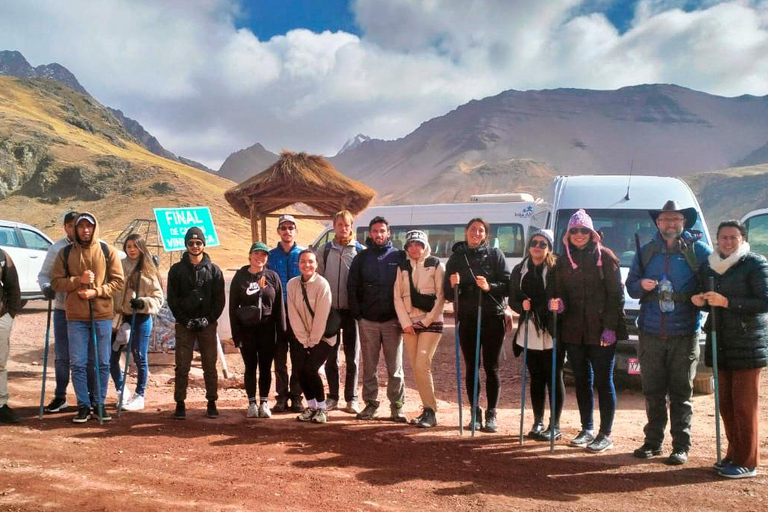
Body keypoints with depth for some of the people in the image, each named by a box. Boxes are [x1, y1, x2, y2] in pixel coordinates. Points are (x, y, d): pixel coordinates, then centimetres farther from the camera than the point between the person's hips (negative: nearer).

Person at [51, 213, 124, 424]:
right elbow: (56, 282, 2)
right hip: (75, 316, 1)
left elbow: (118, 281, 0)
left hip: (102, 314, 0)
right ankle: (83, 405, 15)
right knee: (78, 363, 3)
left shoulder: (108, 251, 2)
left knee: (103, 363, 6)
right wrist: (78, 280, -13)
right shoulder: (65, 253, 5)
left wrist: (96, 291, -14)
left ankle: (99, 403, 19)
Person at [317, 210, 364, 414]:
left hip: (352, 310, -2)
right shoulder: (325, 251, 7)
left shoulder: (361, 251, 1)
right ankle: (333, 397, 19)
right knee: (330, 356, 8)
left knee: (352, 356, 4)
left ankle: (351, 399, 13)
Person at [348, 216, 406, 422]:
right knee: (369, 366, 7)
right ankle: (370, 404, 16)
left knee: (395, 366, 2)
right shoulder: (362, 257, 8)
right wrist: (357, 313, -1)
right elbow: (352, 287, 7)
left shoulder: (398, 256, 4)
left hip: (392, 320, -1)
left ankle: (397, 406, 9)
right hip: (368, 320, 2)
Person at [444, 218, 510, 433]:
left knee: (491, 367, 3)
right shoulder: (456, 258, 7)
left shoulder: (494, 254, 0)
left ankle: (491, 414, 13)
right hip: (467, 318, 2)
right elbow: (448, 295, 7)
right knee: (471, 367, 8)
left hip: (493, 317, -2)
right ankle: (475, 413, 18)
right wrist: (452, 285, -13)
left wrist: (490, 287, -21)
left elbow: (508, 284, -5)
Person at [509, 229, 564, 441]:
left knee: (554, 378, 4)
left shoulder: (557, 269, -5)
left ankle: (554, 426, 13)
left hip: (551, 332, -4)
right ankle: (538, 423, 23)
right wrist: (522, 306, -7)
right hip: (529, 333, 4)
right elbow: (513, 300, 12)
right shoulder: (519, 270, 9)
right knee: (536, 378, 12)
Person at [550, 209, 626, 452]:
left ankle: (605, 435, 9)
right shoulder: (563, 260, 11)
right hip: (573, 331, 5)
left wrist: (610, 328, -13)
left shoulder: (605, 256, -3)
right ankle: (587, 430, 25)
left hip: (600, 331, -5)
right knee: (582, 381, 13)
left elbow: (616, 294, -6)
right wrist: (558, 304, -10)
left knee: (603, 382, 1)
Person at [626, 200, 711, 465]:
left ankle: (681, 446, 12)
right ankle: (653, 441, 22)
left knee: (681, 393, 3)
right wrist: (641, 285, -7)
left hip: (684, 334, -3)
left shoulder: (699, 250, 3)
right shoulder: (646, 252, 12)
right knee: (653, 392, 10)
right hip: (650, 333, 3)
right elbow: (630, 286, 14)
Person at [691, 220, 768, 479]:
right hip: (719, 344, 6)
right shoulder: (709, 266, 13)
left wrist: (726, 302, -21)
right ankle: (734, 454, 23)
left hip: (747, 346, -6)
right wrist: (699, 300, 0)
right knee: (726, 404, 11)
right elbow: (704, 298, 23)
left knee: (744, 405, -3)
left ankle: (747, 462, 7)